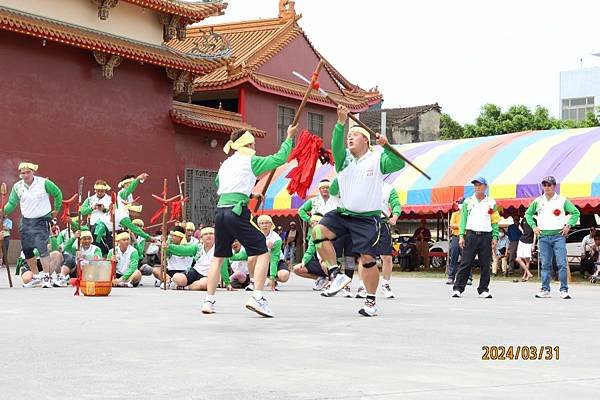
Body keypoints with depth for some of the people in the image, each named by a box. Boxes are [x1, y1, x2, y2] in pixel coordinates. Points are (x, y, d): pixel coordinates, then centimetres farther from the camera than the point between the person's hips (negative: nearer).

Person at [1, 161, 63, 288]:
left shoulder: (44, 183, -7)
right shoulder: (17, 186, 2)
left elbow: (57, 194, 5)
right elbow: (12, 203, 2)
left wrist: (57, 209, 9)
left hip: (42, 220, -5)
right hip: (26, 221, 5)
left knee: (42, 247, -18)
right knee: (26, 249, 8)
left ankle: (46, 277, -15)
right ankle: (36, 276, 24)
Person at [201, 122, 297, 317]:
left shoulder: (226, 164, 21)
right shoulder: (250, 161, 3)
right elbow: (279, 159, 1)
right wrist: (289, 138, 14)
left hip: (220, 211, 7)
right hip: (237, 211, -6)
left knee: (218, 257, 17)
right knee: (262, 253, -1)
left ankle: (209, 301, 13)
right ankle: (257, 297, -14)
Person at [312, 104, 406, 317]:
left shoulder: (377, 159, 1)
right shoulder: (344, 158, 8)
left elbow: (398, 164, -14)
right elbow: (336, 146, -12)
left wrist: (386, 146, -28)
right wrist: (341, 122, -27)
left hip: (368, 218, -3)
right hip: (342, 213, 3)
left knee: (367, 259, -5)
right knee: (319, 231, -21)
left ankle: (371, 301, 11)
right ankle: (337, 275, -14)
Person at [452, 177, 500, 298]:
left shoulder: (491, 203, 11)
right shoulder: (468, 202, 10)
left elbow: (495, 222, 10)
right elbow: (463, 219, 8)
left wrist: (495, 238, 0)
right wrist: (461, 236, -3)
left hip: (486, 236, 1)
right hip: (471, 235, -1)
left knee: (485, 265, 2)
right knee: (465, 263, -4)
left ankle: (483, 290, 11)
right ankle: (458, 288, -3)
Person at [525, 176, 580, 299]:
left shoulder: (562, 200, 2)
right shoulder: (538, 201, 9)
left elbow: (576, 213, 8)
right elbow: (528, 214, 20)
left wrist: (568, 225, -1)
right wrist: (533, 226, 8)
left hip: (559, 235, -2)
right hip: (543, 237, 2)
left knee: (562, 264, -8)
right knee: (545, 265, 4)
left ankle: (564, 290, -3)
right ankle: (545, 290, 8)